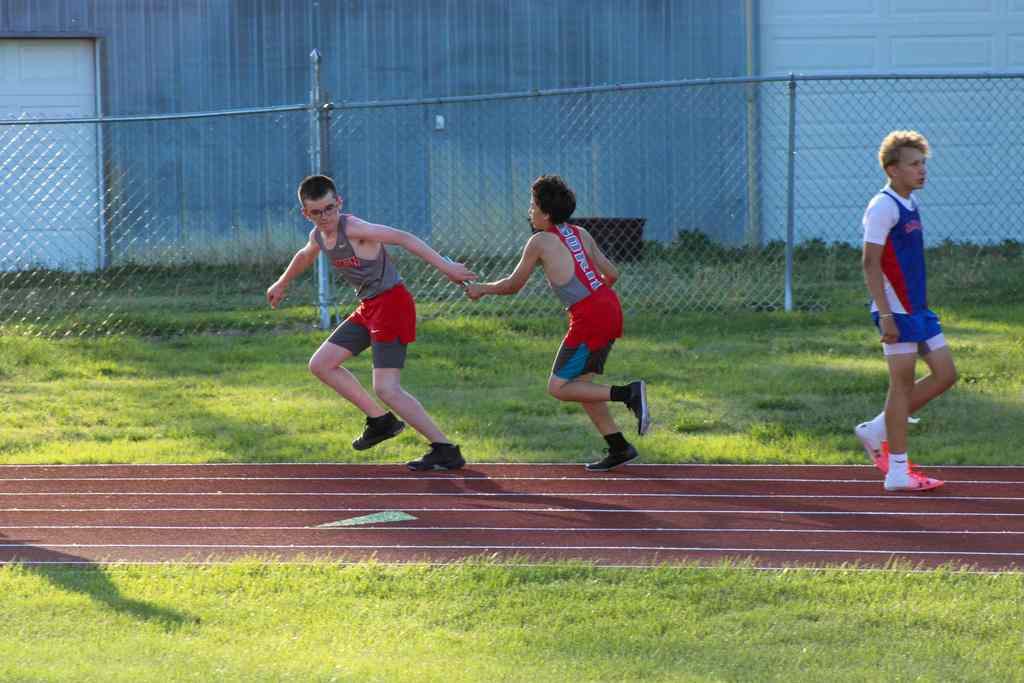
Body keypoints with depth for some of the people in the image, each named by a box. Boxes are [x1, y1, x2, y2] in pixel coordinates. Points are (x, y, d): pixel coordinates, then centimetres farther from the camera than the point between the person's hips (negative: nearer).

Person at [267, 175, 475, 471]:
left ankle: (446, 451, -12)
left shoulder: (353, 229, -19)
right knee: (320, 364, 12)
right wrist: (282, 284, 49)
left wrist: (445, 265, -36)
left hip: (392, 302, -9)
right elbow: (304, 257, 32)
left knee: (386, 389, -16)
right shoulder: (318, 236, 8)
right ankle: (380, 421, 19)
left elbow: (403, 238, -27)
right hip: (368, 308, 9)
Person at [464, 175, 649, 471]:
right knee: (579, 382, 16)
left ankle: (629, 394, -15)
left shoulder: (539, 241, -3)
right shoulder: (581, 234, 15)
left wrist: (482, 289, 24)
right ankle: (618, 447, 13)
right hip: (610, 307, 8)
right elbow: (611, 274, 18)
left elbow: (513, 285, 8)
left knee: (558, 388, -1)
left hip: (588, 318, -8)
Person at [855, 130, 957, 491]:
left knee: (945, 374, 9)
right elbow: (870, 263, -18)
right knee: (903, 382, -5)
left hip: (918, 309, 9)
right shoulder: (883, 207, -14)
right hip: (896, 311, -9)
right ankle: (898, 471, 1)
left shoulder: (908, 203, 15)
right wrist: (885, 315, -22)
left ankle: (877, 431, 18)